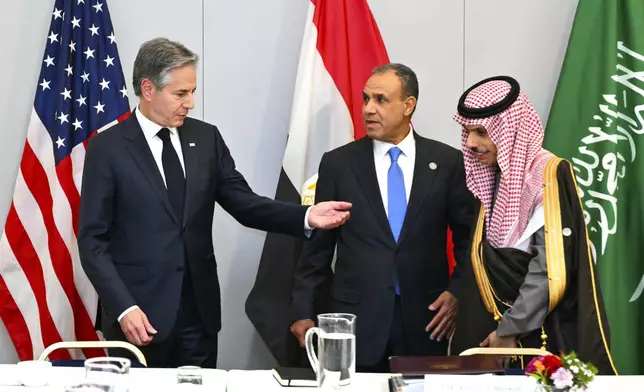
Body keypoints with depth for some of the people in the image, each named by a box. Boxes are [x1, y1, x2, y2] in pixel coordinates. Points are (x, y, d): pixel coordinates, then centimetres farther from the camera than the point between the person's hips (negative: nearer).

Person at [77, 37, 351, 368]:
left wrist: (306, 217, -10)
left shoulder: (206, 138, 7)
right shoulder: (108, 147, -5)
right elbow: (92, 240, -7)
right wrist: (123, 308, -17)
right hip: (140, 312, -4)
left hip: (199, 310, 4)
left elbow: (243, 202, 6)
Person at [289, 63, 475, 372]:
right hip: (357, 319, 0)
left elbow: (469, 237, 8)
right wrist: (303, 312, 2)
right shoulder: (338, 163, 3)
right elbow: (318, 245, 5)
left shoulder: (447, 162, 2)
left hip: (424, 317, 0)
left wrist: (458, 291, -5)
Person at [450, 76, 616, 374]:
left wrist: (511, 329, -15)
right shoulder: (493, 177, 8)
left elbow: (552, 270, -19)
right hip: (496, 326, 7)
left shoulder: (548, 174, -14)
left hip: (541, 333, -6)